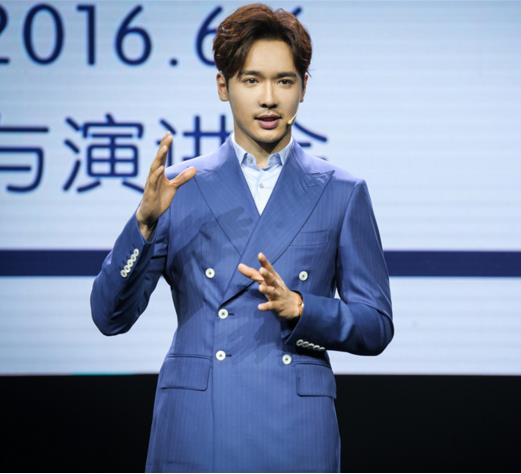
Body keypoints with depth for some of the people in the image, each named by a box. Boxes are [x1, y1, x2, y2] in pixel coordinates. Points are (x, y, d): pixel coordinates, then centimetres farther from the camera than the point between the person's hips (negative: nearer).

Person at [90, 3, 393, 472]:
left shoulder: (342, 193, 7)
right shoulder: (179, 187, 5)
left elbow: (376, 327, 7)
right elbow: (110, 316, 1)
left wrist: (299, 308, -11)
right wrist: (145, 222, -14)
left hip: (296, 434, 1)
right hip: (195, 434, 0)